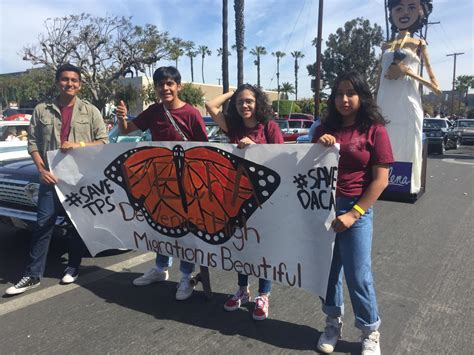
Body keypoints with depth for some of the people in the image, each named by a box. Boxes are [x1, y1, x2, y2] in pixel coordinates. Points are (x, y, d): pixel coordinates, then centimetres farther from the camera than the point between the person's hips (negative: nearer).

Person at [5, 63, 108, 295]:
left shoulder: (90, 111, 2)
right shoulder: (41, 110, 5)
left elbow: (104, 142, -1)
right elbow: (33, 143, 5)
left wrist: (79, 145, -15)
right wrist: (42, 169, -7)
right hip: (52, 177, 1)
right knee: (43, 225, 2)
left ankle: (73, 267, 26)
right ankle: (33, 275, 12)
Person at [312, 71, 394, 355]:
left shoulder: (374, 130, -6)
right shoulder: (326, 128, 7)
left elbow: (381, 180, -9)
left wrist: (353, 213, -13)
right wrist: (318, 146, -9)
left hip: (355, 209, -4)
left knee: (358, 274, 4)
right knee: (328, 268, 13)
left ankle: (371, 332, 27)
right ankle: (333, 322, 33)